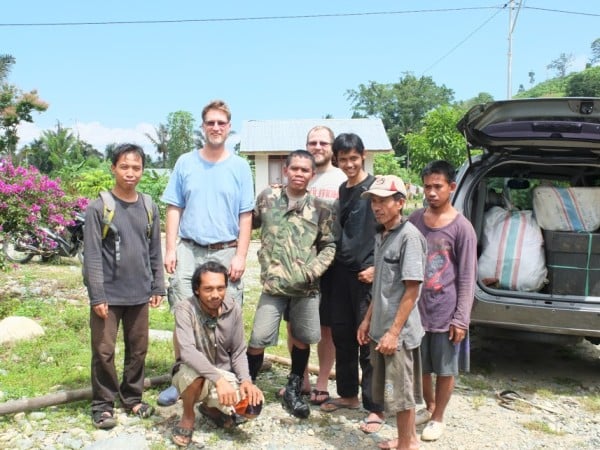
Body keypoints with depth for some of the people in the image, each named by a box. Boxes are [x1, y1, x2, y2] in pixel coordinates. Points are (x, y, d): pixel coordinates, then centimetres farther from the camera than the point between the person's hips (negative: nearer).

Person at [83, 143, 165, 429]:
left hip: (139, 294, 4)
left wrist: (158, 287, 6)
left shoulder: (149, 208, 5)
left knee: (138, 349, 12)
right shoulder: (98, 208, -7)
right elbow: (92, 256, -9)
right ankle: (103, 404, 18)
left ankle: (132, 397, 28)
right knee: (104, 351, 3)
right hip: (109, 295, -4)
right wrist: (97, 296, -13)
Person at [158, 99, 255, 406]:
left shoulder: (240, 167, 6)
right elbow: (174, 209, 7)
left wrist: (240, 256, -5)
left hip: (226, 252, 0)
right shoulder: (185, 163, 8)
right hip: (189, 250, 1)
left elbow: (245, 217, 3)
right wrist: (170, 249, -1)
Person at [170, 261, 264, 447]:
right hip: (192, 376, -4)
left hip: (224, 376, 4)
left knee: (253, 407, -18)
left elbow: (238, 351, -1)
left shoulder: (233, 309, -9)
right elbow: (187, 352, -35)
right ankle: (188, 416, -3)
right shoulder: (185, 309, -21)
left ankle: (211, 407, 16)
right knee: (194, 373, -38)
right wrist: (218, 379, -45)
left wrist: (246, 380, -18)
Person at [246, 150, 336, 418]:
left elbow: (329, 245, 6)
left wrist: (314, 270, -7)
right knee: (259, 339, -4)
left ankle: (293, 391, 29)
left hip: (306, 287, 2)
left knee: (302, 339, 11)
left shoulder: (320, 208, 2)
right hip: (274, 284, -1)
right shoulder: (267, 198, 4)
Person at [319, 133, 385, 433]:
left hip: (368, 274, -6)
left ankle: (375, 407, 7)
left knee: (369, 341, -2)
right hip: (341, 272, 6)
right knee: (342, 337, 12)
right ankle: (347, 394, 28)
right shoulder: (340, 191, 14)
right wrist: (333, 261, 12)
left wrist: (376, 267, -15)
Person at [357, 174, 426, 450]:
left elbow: (412, 289, -18)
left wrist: (394, 332, -19)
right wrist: (368, 320, 15)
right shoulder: (381, 236, 9)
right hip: (380, 328, 8)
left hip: (399, 332, -8)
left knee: (401, 393, 5)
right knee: (391, 390, 18)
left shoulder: (409, 236, -16)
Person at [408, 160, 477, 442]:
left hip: (445, 312, -4)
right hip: (416, 309, 4)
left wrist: (461, 319, -10)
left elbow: (467, 277, -8)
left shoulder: (461, 227, -10)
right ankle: (429, 407, 40)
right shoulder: (414, 220, 2)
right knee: (421, 365, 17)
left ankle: (438, 418, 29)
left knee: (445, 369, 11)